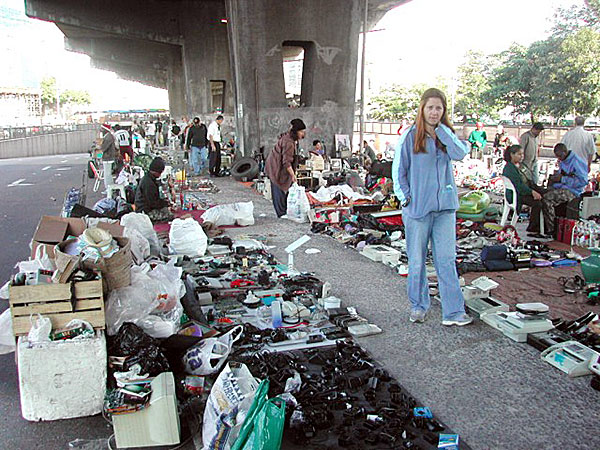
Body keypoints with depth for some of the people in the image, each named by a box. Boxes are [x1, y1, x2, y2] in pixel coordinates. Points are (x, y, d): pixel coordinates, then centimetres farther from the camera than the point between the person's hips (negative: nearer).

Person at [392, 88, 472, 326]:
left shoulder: (446, 135, 9)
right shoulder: (410, 136, 0)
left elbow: (460, 154, -11)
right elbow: (398, 169, 2)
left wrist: (442, 129, -7)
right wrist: (405, 197, -6)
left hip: (445, 207, 2)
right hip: (417, 207, -2)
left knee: (447, 260, -1)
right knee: (417, 261, 6)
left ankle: (453, 312, 3)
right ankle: (418, 306, 22)